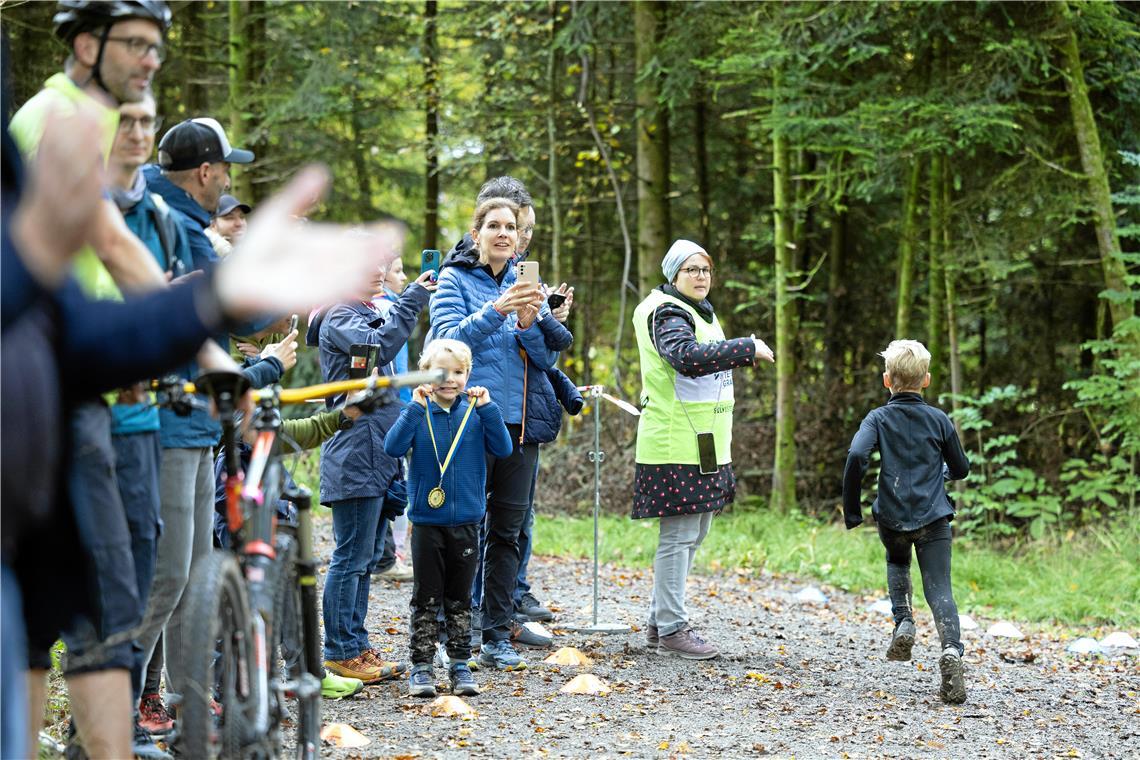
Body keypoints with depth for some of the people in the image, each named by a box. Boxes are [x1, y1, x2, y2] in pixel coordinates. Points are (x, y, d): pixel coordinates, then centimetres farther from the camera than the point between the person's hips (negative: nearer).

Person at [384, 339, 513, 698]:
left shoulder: (475, 413, 1)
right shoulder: (419, 413, -3)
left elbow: (503, 449, -8)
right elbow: (393, 447, -18)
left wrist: (487, 408, -16)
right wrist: (416, 408, -24)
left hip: (465, 520, 2)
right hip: (427, 520, -2)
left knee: (460, 598, 10)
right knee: (426, 598, 4)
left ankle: (460, 665, 16)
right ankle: (420, 667, 8)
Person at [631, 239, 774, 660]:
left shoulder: (700, 313, 20)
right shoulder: (667, 314, -12)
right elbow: (688, 356, -31)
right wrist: (748, 349, -29)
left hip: (703, 447, 10)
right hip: (676, 447, -10)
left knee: (693, 534, 14)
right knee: (678, 535, -8)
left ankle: (660, 621, 22)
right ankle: (671, 629, -4)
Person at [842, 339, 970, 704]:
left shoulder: (879, 418, -1)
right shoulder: (939, 420, 4)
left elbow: (856, 457, -18)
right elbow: (961, 469, 13)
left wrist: (852, 510, -9)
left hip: (892, 519, 0)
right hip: (934, 518, 0)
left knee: (897, 563, 32)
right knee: (939, 589, -3)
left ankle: (903, 623, 12)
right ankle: (951, 649, -28)